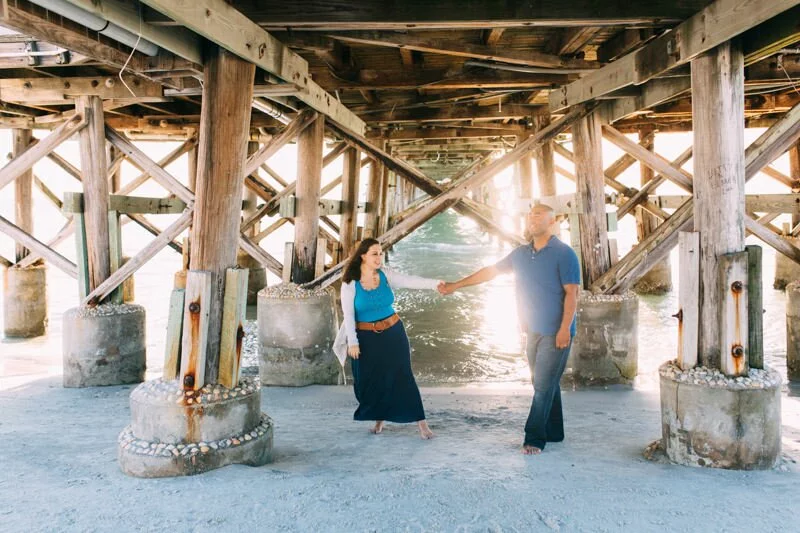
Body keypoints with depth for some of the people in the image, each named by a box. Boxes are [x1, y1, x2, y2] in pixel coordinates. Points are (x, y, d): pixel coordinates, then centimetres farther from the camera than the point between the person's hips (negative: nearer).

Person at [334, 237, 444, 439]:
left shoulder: (386, 275, -4)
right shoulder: (350, 283, -8)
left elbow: (409, 281, -19)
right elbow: (348, 314, -8)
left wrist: (434, 283, -35)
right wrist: (352, 341, -12)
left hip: (393, 333, 1)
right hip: (367, 338, 0)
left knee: (402, 376, -3)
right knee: (370, 380, 6)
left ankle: (421, 422, 1)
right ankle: (379, 419, 29)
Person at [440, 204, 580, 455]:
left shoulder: (564, 254, -9)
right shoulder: (520, 253, 10)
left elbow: (571, 293, -13)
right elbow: (491, 271, 15)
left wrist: (565, 328, -21)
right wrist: (457, 285, 14)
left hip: (556, 333, -6)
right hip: (533, 331, 6)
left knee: (543, 385, -6)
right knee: (545, 384, 13)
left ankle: (534, 438, 0)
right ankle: (553, 433, 24)